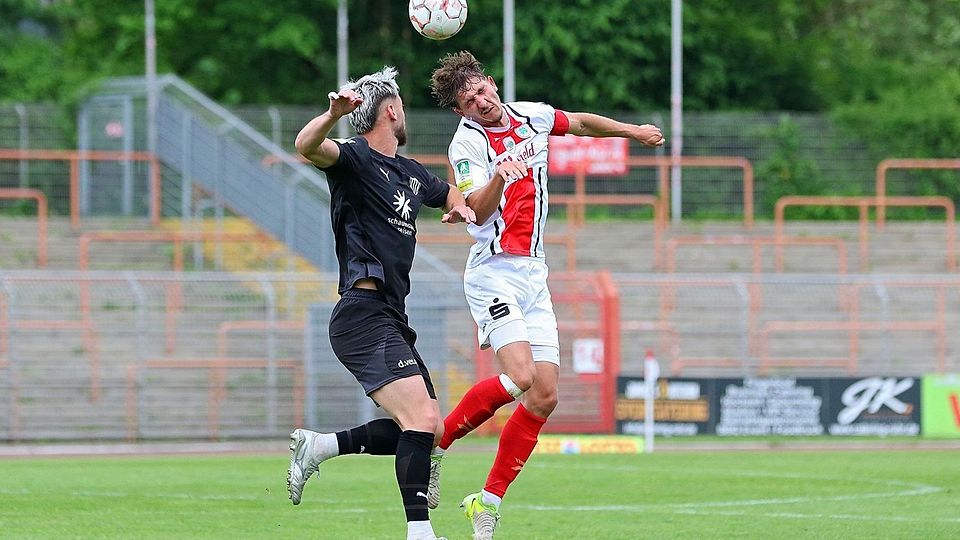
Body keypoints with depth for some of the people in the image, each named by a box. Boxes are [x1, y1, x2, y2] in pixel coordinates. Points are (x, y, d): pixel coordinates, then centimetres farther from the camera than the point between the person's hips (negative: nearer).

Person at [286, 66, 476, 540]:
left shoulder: (411, 173, 20)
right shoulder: (355, 159, -5)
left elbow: (449, 194, 40)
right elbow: (307, 146, -26)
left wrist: (460, 206, 15)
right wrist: (333, 115, -48)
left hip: (392, 322, 9)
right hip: (363, 317, -9)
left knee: (430, 431, 10)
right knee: (421, 420, -20)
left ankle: (320, 446, 17)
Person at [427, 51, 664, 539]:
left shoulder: (532, 116, 8)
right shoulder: (467, 143, -12)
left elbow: (581, 123, 30)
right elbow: (479, 212, -27)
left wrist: (634, 131, 33)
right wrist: (498, 179, -45)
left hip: (533, 276, 7)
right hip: (494, 274, -7)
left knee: (544, 396, -3)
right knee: (518, 376, -25)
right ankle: (433, 443, -5)